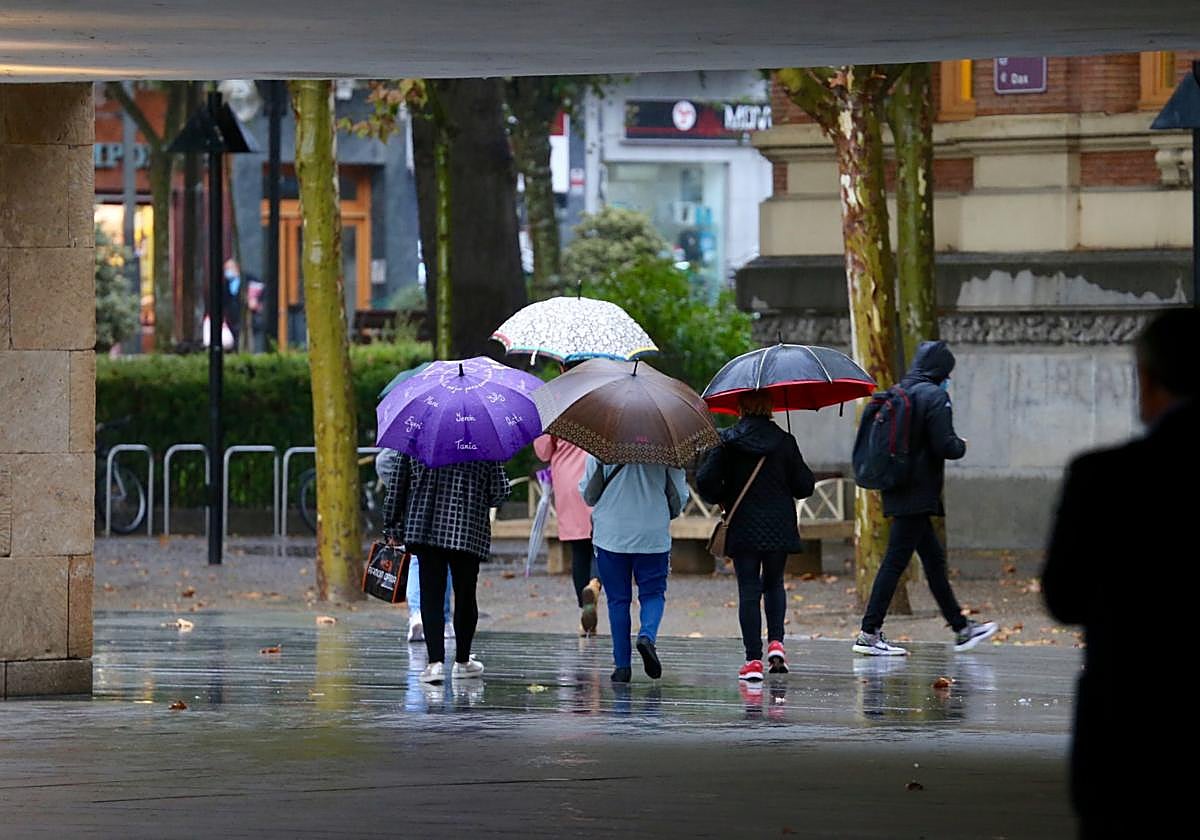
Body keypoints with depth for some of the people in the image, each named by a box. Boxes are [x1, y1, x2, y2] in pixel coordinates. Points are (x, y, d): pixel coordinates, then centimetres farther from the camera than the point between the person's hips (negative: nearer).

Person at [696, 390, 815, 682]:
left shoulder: (727, 441, -6)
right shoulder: (784, 441, -3)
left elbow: (705, 480, -11)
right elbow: (804, 486, 0)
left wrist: (720, 499, 10)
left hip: (743, 527, -1)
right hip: (779, 527, 1)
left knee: (749, 591, 2)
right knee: (774, 584, 20)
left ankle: (753, 659, -3)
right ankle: (776, 642, 3)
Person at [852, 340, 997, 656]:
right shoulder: (934, 396, -13)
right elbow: (945, 446, -19)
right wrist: (961, 446, 1)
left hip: (897, 493, 9)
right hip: (918, 494, -9)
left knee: (934, 557, 15)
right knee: (896, 560, -6)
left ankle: (961, 629, 23)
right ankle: (869, 634, -6)